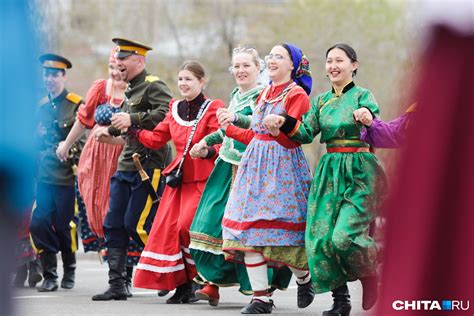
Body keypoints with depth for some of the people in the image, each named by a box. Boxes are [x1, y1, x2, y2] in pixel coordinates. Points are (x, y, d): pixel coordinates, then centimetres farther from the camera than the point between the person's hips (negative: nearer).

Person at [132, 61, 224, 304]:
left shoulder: (213, 109, -6)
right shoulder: (175, 108, 12)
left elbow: (220, 145, -14)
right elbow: (156, 138, 14)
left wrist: (207, 151, -34)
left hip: (202, 179, -6)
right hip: (178, 178, 6)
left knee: (188, 227, -16)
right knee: (168, 229, -2)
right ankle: (182, 286, 6)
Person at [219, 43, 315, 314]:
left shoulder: (297, 95, -5)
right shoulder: (264, 94, 18)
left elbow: (294, 138, -15)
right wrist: (230, 129, 20)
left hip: (284, 167, -7)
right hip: (256, 164, 7)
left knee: (281, 228, -8)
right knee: (248, 228, -3)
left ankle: (304, 277, 22)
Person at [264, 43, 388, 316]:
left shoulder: (363, 96, -1)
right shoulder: (321, 101, 15)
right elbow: (306, 133, 6)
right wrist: (284, 122, -11)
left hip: (359, 172, -5)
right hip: (330, 171, 6)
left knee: (345, 236, -19)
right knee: (321, 236, -4)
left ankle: (370, 276, 10)